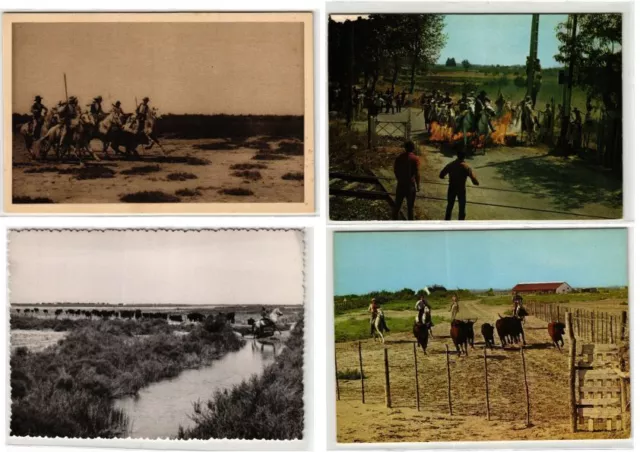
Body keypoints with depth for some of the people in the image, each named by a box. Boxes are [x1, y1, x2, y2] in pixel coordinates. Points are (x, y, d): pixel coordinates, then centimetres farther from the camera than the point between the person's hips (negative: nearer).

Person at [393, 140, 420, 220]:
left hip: (400, 184, 4)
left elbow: (395, 170, 6)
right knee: (410, 206, 8)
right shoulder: (415, 159, -13)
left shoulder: (399, 157, 0)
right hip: (410, 185, -4)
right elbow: (417, 173, -15)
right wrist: (418, 185, -4)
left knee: (397, 204, 17)